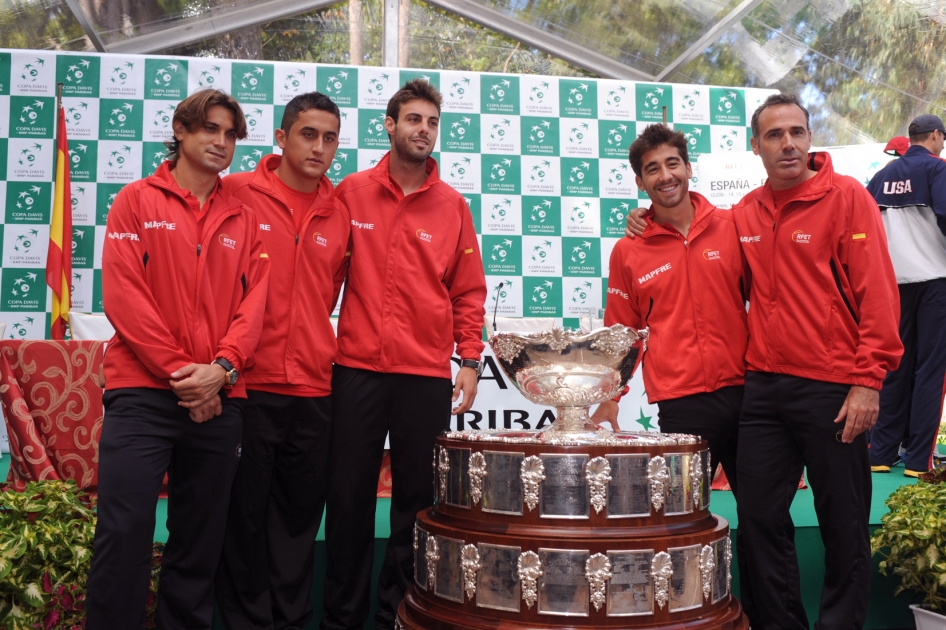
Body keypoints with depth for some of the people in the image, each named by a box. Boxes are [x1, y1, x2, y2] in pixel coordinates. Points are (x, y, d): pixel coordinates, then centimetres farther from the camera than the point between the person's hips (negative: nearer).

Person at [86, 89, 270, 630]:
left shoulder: (243, 219, 14)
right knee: (125, 533, -6)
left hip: (220, 400, 3)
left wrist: (221, 368, -12)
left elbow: (253, 301, 5)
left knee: (202, 541, 10)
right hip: (142, 393, -3)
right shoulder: (137, 201, 6)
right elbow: (123, 295, -4)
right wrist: (178, 371, -11)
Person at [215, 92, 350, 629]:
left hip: (315, 389, 4)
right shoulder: (237, 193, -2)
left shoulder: (341, 215, 9)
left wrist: (322, 351, 10)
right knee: (245, 510, 8)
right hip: (247, 384, -3)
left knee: (301, 515, 13)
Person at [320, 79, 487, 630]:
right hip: (357, 369, 0)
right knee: (350, 497, 8)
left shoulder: (453, 205, 7)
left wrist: (471, 362, 0)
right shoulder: (351, 193, 5)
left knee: (417, 500, 7)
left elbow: (469, 292, 7)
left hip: (427, 376, 1)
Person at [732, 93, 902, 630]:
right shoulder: (745, 213, 9)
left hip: (833, 388, -4)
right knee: (759, 515, 9)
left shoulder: (847, 196, -5)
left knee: (844, 524, 7)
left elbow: (879, 293, -9)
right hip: (764, 386, 5)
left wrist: (868, 381, -15)